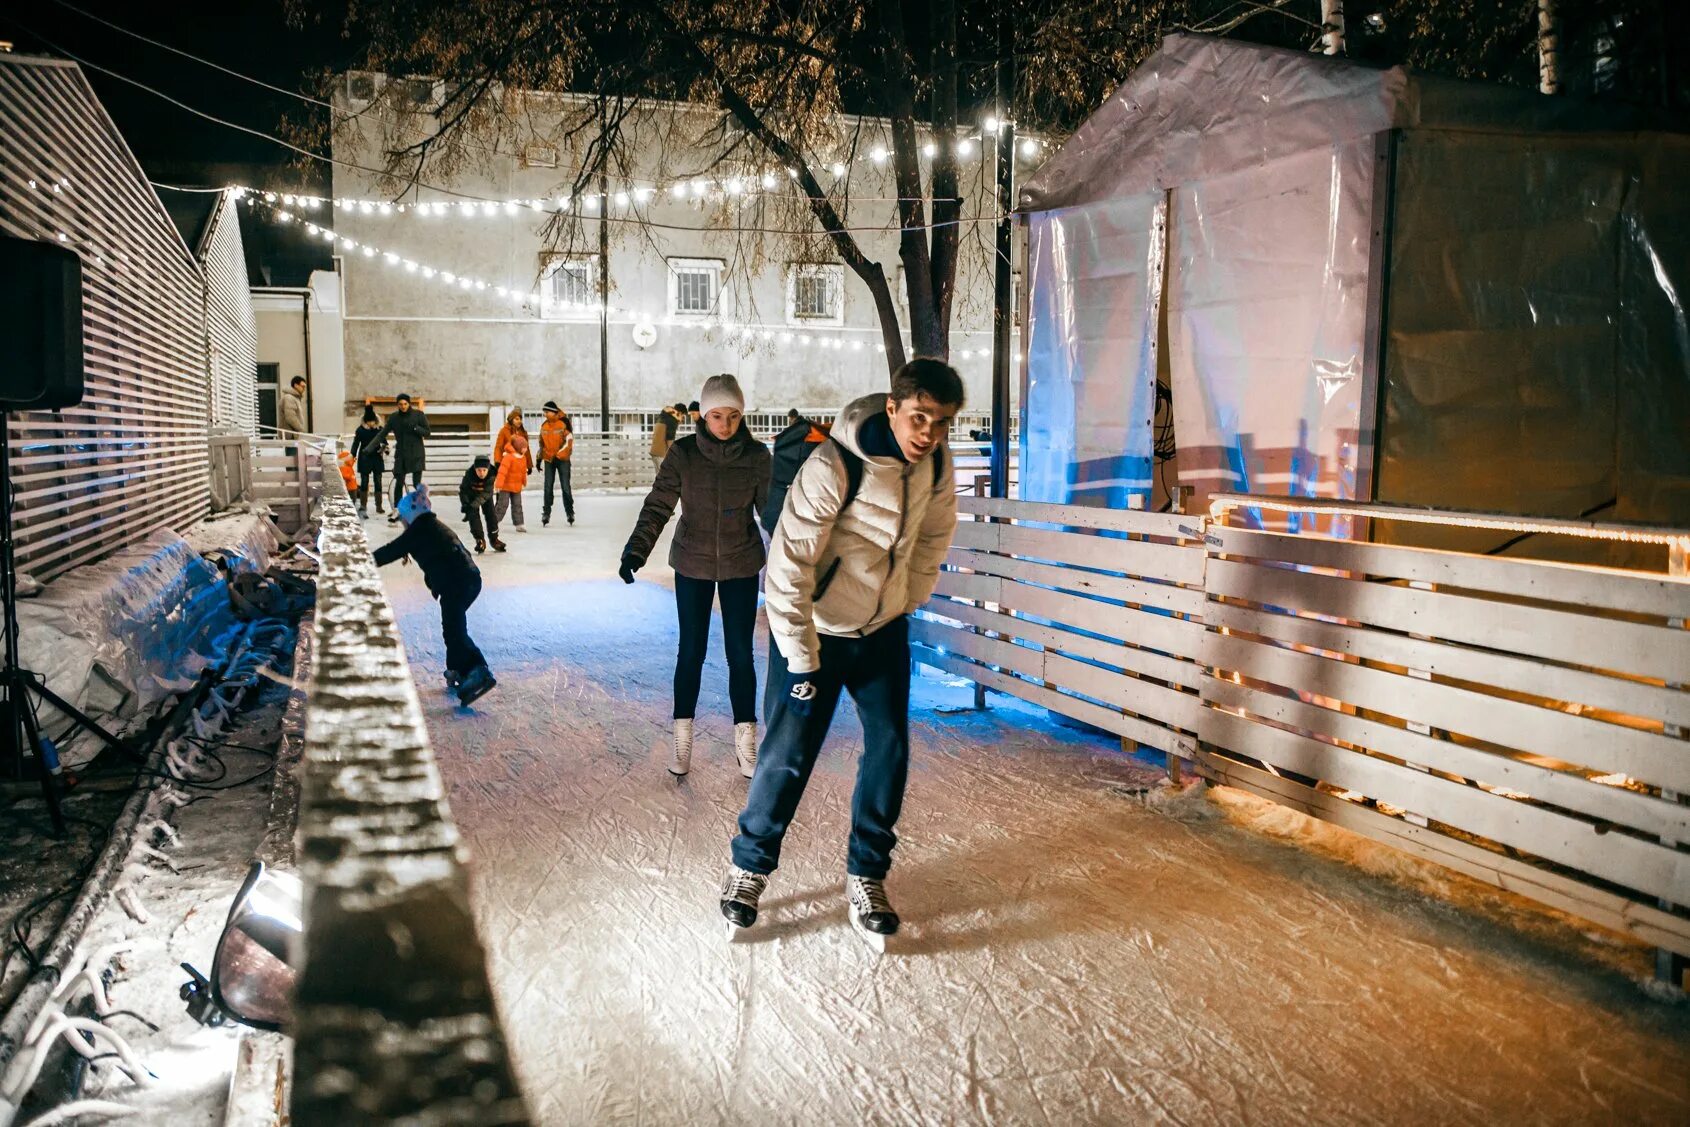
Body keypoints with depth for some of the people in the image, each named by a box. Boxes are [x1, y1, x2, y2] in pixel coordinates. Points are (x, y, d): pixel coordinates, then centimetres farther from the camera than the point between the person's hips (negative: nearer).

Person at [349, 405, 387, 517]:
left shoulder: (380, 429, 2)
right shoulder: (360, 430, -3)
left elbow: (384, 441, 10)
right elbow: (356, 444, 1)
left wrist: (385, 449, -10)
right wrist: (353, 455, -5)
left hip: (377, 458, 2)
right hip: (364, 458, -2)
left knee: (378, 482, 6)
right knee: (364, 482, -1)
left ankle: (379, 506, 13)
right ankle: (363, 506, 2)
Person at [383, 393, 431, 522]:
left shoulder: (418, 414, -4)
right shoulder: (393, 417, 4)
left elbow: (427, 433, -4)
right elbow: (383, 433, 2)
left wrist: (414, 428, -22)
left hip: (416, 454, -3)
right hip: (401, 454, 3)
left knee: (417, 483, -8)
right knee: (398, 483, 1)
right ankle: (396, 511, 8)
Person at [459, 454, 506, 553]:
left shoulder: (491, 475, -32)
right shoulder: (469, 474, -34)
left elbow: (486, 493, -33)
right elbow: (463, 490, -21)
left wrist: (475, 504, -42)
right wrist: (465, 505, -29)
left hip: (485, 495, 1)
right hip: (471, 494, -1)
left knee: (491, 514, 0)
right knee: (473, 516, -13)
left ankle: (494, 539, 17)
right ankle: (480, 540, -5)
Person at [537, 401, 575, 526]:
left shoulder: (564, 424, -10)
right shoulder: (544, 426, 7)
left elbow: (568, 441, -12)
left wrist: (558, 454, -16)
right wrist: (539, 458, 18)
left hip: (562, 460, -4)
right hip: (548, 460, 4)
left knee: (566, 487, -3)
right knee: (548, 487, 3)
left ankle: (570, 512, 8)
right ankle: (546, 514, 8)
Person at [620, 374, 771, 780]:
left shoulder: (757, 456, -8)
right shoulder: (682, 453, -10)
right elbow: (657, 507, -12)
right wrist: (635, 551, -24)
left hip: (741, 566, 0)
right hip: (692, 565, 0)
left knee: (741, 654, 5)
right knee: (691, 652, 8)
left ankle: (745, 742, 17)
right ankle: (682, 741, 20)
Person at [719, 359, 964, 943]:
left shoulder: (935, 464, -8)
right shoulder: (833, 468, -27)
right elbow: (788, 563, -24)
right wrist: (802, 660, -21)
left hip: (884, 630, 5)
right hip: (815, 630, -5)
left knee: (889, 750, 2)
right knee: (788, 754, -3)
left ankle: (866, 875, 19)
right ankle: (750, 864, 20)